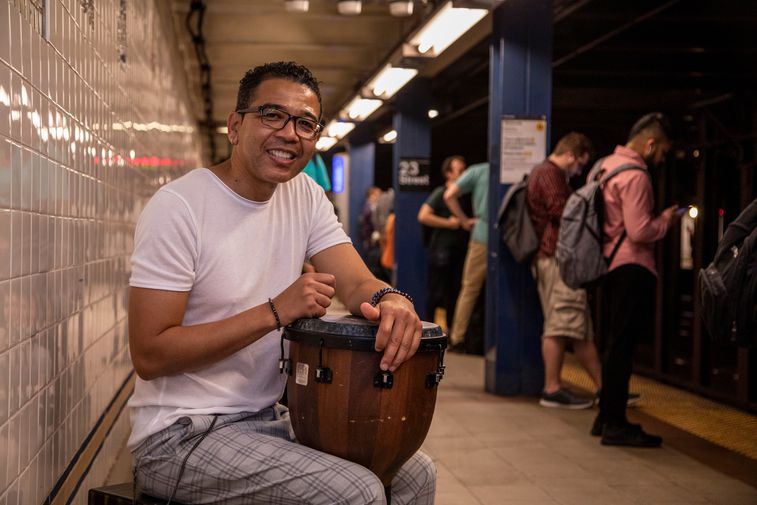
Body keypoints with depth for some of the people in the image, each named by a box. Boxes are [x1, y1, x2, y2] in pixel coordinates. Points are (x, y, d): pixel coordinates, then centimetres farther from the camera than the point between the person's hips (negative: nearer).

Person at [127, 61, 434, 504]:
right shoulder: (179, 207, -17)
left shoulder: (306, 195, 5)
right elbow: (149, 355, -20)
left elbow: (357, 283, -5)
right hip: (180, 435, -7)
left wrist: (391, 300, -30)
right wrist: (276, 312, -25)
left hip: (269, 418, 7)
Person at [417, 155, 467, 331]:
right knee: (436, 293, -3)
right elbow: (423, 216, -16)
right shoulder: (440, 193, -5)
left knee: (455, 292, 9)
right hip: (441, 249, -6)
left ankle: (452, 329, 17)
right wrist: (449, 223, -13)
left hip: (458, 249, 6)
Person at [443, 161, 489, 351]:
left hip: (483, 236, 0)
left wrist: (465, 221, 6)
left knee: (470, 289, 10)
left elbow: (449, 195, -2)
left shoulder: (478, 171, 3)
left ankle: (457, 338, 14)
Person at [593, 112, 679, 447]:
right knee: (622, 345, -6)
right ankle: (615, 424, -2)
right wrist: (666, 219, -3)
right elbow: (640, 231, -21)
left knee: (612, 342, 16)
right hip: (631, 268, -10)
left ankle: (606, 416, 24)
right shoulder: (635, 175, -15)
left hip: (610, 265, 10)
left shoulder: (607, 165, 15)